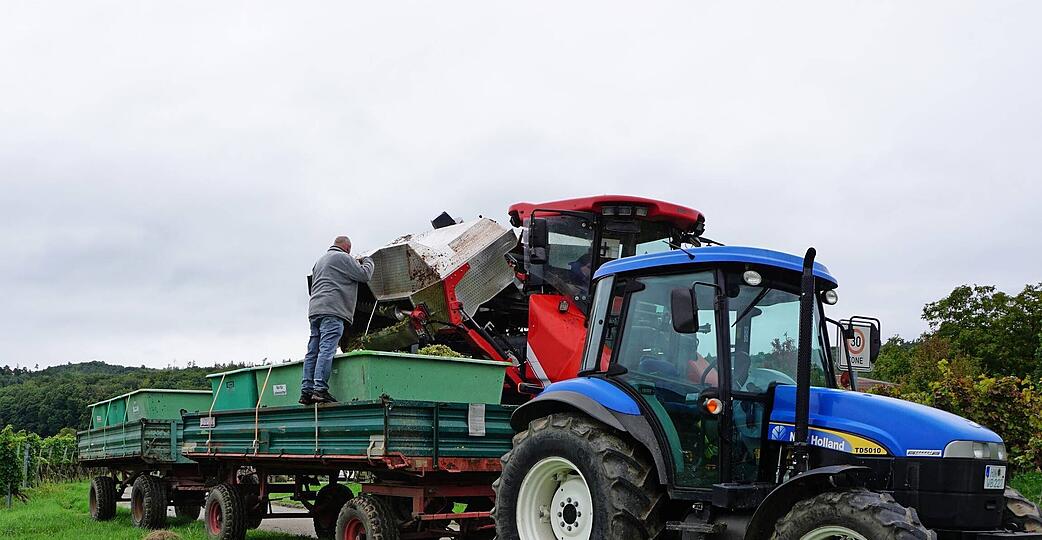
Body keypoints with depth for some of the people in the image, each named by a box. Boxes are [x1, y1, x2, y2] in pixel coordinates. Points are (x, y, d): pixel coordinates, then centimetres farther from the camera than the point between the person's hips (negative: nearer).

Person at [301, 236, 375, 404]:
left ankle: (306, 390, 0)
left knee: (313, 351, 4)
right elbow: (365, 275, -2)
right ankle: (320, 389, -22)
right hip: (333, 310, -8)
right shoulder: (343, 258, 1)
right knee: (326, 350, -14)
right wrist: (368, 261, 19)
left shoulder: (320, 261, 28)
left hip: (315, 309, 8)